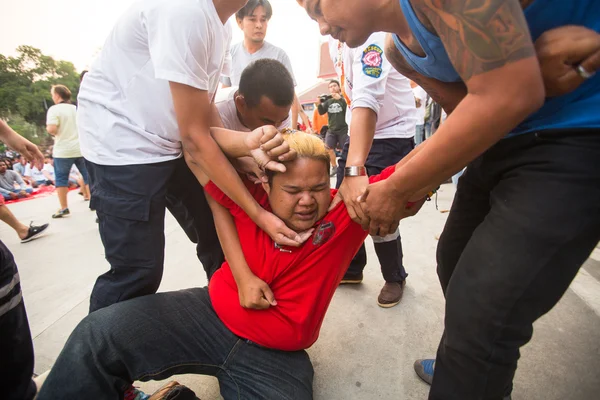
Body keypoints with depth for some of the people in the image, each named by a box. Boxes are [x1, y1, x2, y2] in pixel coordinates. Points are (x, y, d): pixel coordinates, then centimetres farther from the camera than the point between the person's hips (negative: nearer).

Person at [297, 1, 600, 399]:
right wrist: (532, 71, -21)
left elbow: (508, 98, -27)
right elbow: (466, 107, 0)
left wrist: (396, 190, -19)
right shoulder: (398, 52, 5)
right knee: (456, 262, 19)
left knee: (479, 317, -11)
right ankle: (463, 368, 44)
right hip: (507, 138, 9)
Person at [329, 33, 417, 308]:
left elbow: (366, 100, -40)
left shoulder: (370, 36, -24)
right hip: (358, 131, 8)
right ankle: (351, 269, 30)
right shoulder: (334, 40, 3)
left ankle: (395, 278, 20)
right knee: (343, 204, 9)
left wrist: (354, 171, -52)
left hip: (392, 133, -8)